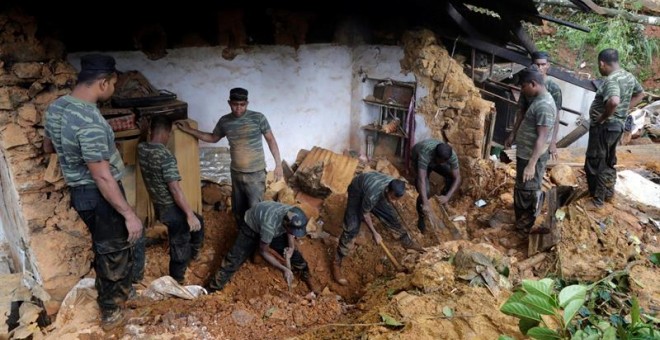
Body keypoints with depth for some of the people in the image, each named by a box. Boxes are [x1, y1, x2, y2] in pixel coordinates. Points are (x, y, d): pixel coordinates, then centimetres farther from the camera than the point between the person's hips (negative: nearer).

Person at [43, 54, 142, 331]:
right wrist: (129, 214, -23)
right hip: (98, 195, -9)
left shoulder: (56, 107, 0)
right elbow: (102, 177, -28)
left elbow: (48, 146, 17)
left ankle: (108, 294, 44)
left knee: (104, 247, 26)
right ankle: (111, 312, 25)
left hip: (80, 191, 9)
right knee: (115, 251, 9)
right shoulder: (89, 121, -30)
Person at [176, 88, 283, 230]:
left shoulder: (258, 118, -13)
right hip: (236, 173, 5)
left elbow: (271, 140, -5)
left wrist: (278, 164, -8)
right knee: (238, 209, 16)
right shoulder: (224, 121, -1)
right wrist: (189, 130, 11)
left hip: (256, 173, -4)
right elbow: (213, 138, 17)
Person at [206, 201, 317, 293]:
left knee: (294, 254, 2)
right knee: (233, 260, -9)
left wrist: (291, 247, -23)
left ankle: (308, 278, 24)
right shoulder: (270, 224, -46)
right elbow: (263, 251, -28)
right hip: (251, 227, -5)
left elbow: (291, 233, -4)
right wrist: (284, 269, -31)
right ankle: (210, 291, 1)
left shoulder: (293, 216, -30)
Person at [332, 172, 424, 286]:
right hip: (357, 190, -6)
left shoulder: (395, 187, -29)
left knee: (391, 216, 11)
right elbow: (365, 214, -23)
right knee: (352, 228, -15)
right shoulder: (373, 195, -44)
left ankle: (407, 242, 36)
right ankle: (336, 263, -6)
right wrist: (375, 233, -14)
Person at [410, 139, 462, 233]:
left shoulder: (452, 155, -34)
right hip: (418, 159, -4)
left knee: (452, 178, -13)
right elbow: (421, 179, -51)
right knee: (425, 191, -22)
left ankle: (442, 205, 13)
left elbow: (457, 178, -31)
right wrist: (425, 203, -56)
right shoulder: (425, 153, -46)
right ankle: (421, 219, 3)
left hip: (434, 159, 4)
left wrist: (447, 197, -43)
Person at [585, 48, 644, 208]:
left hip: (604, 127, -9)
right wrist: (625, 110, 14)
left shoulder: (611, 80, -24)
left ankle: (597, 199, 10)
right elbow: (640, 94, 22)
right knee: (609, 161, 23)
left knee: (594, 163, 3)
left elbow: (614, 101, -42)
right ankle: (609, 192, 36)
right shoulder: (629, 76, 6)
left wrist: (602, 118, -26)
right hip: (618, 126, 9)